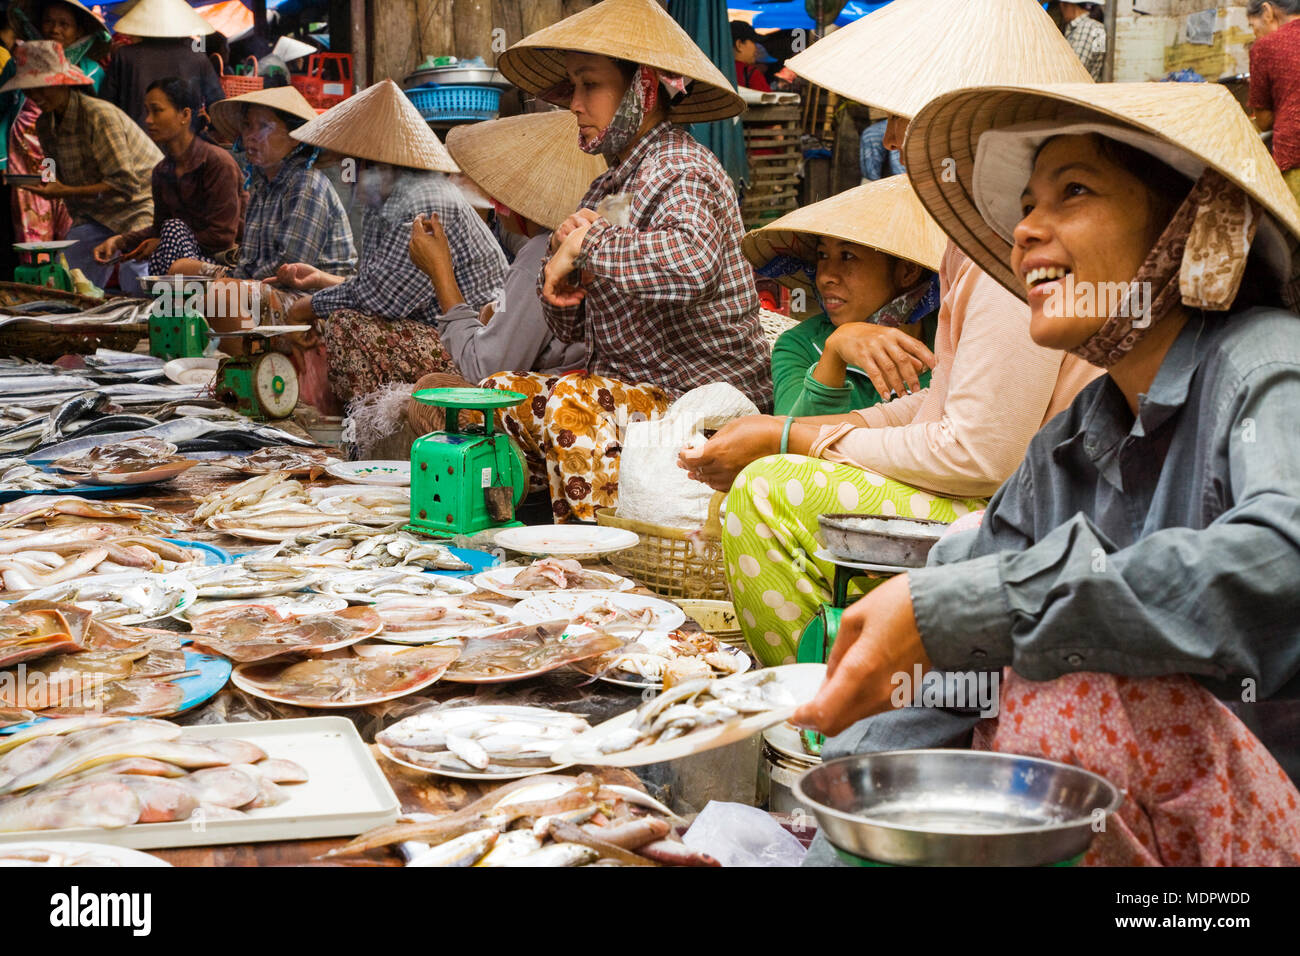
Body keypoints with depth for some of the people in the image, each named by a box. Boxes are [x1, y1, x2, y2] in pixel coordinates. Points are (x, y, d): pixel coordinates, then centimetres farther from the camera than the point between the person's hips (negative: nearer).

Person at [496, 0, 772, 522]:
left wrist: (588, 245, -24)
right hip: (629, 388, 9)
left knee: (571, 404, -30)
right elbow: (568, 326, 17)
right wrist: (562, 252, -4)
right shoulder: (608, 188, 15)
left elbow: (691, 262, -38)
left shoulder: (680, 171, -13)